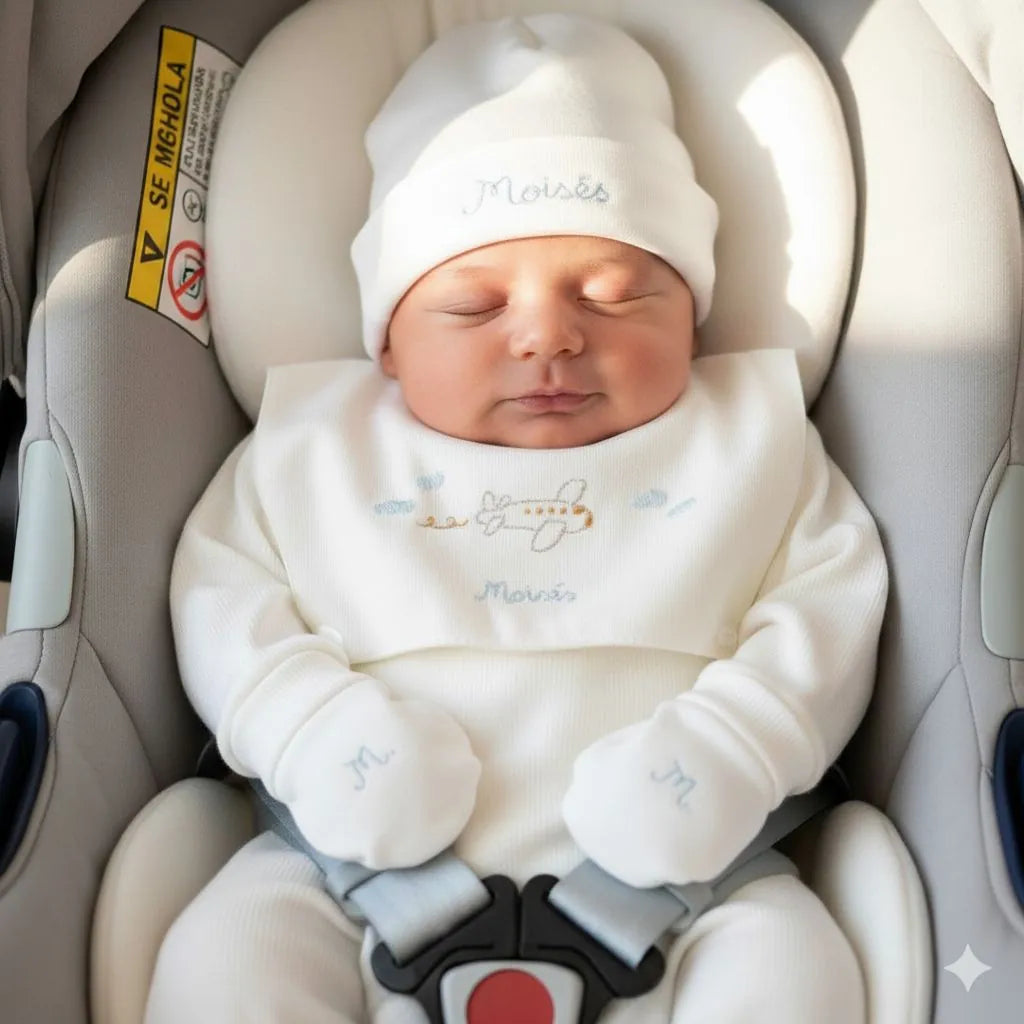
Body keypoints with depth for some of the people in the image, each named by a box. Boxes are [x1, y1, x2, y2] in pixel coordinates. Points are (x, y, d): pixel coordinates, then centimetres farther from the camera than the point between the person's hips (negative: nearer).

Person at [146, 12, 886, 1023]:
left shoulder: (750, 445, 6)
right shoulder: (315, 449, 7)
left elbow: (827, 608, 3)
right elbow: (220, 593, 6)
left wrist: (732, 746, -15)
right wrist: (310, 725, -12)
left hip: (664, 881, 0)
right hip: (363, 875, 1)